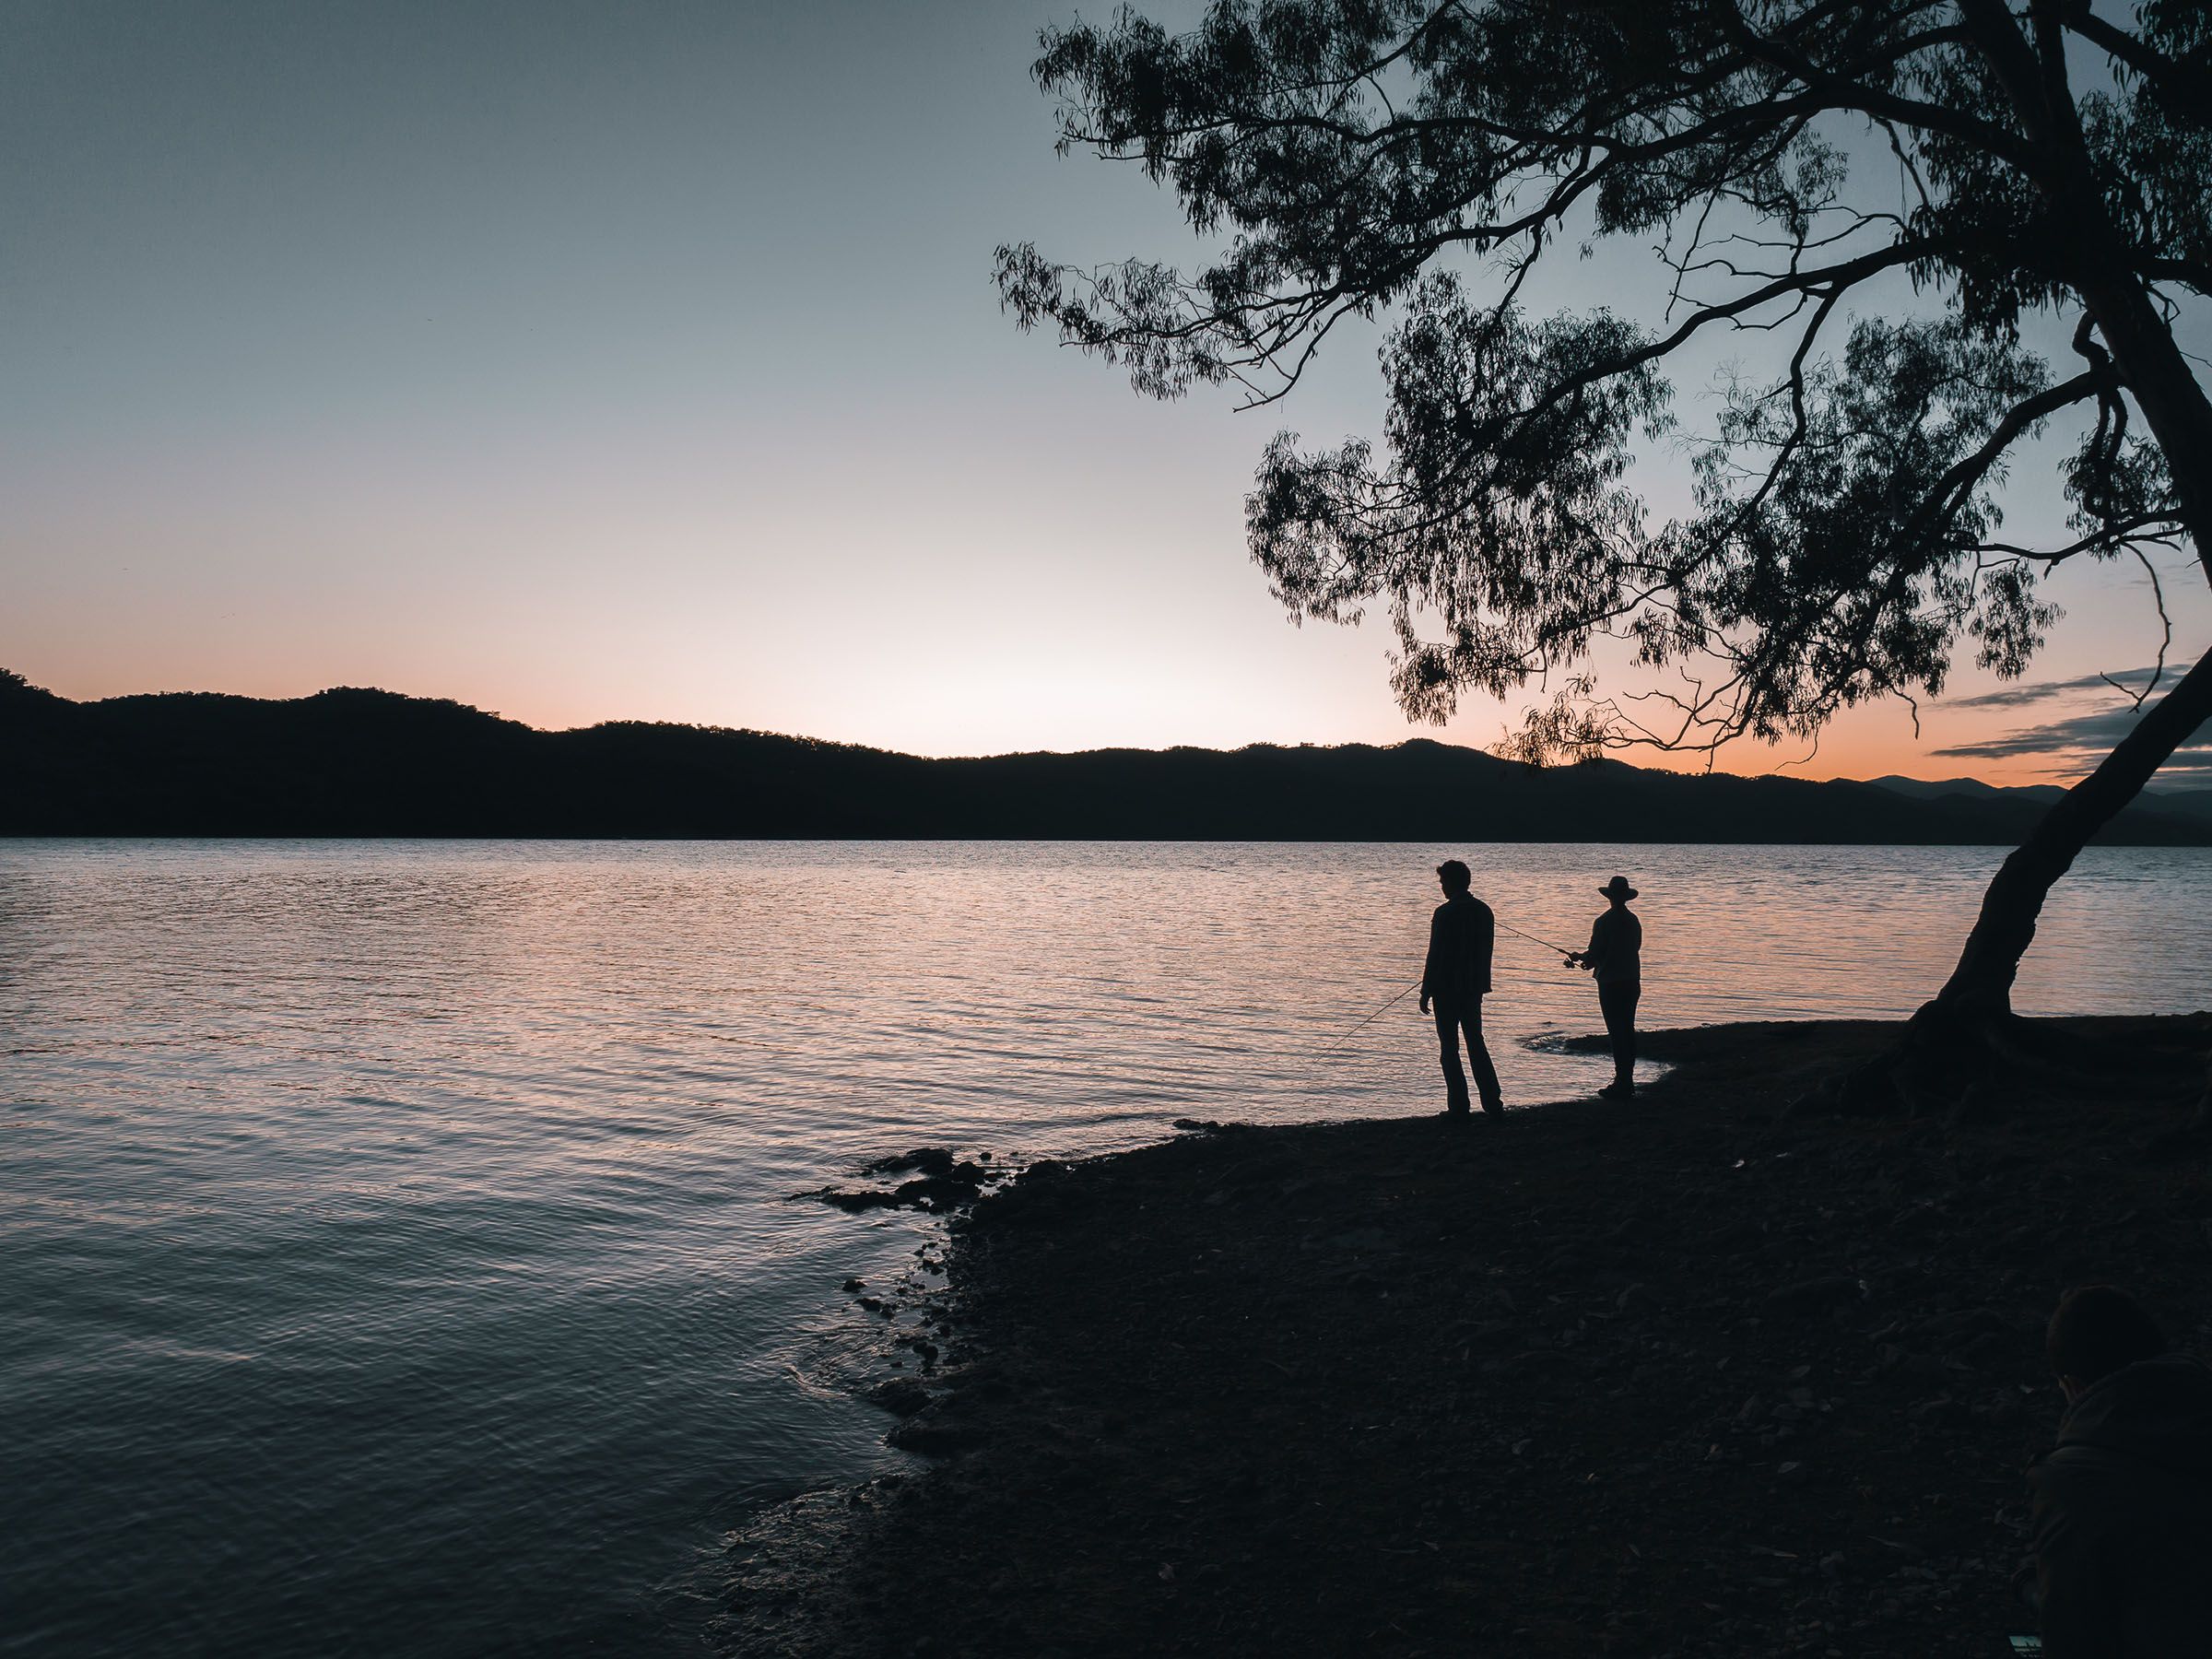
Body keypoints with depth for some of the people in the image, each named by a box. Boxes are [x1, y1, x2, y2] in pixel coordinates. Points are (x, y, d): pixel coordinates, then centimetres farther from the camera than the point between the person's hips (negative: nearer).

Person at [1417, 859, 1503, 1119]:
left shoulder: (1445, 913, -15)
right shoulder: (1484, 911, 6)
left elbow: (1435, 956, -15)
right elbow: (1487, 950, 12)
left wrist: (1426, 992, -9)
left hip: (1447, 990, -6)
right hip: (1474, 989, 7)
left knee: (1450, 1048, 1)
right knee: (1476, 1044, 16)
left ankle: (1459, 1108, 0)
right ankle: (1493, 1103, 16)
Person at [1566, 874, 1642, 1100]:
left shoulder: (1604, 922, -13)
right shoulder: (1633, 920, 9)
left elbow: (1594, 953, -13)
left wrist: (1577, 956, 10)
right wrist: (1592, 961, 25)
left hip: (1611, 983, -7)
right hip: (1632, 981, 7)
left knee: (1617, 1032, -6)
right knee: (1628, 1030, 12)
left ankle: (1621, 1083, -6)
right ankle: (1627, 1081, 17)